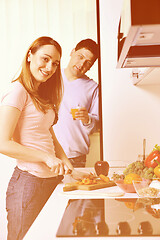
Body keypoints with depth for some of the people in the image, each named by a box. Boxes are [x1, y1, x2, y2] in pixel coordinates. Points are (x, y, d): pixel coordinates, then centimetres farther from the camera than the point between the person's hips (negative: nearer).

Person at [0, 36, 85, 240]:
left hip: (52, 180, 8)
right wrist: (47, 158, -20)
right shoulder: (17, 91, -13)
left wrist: (71, 170, 5)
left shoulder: (42, 94, 15)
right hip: (28, 182, -8)